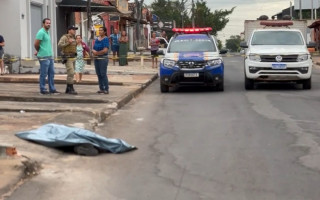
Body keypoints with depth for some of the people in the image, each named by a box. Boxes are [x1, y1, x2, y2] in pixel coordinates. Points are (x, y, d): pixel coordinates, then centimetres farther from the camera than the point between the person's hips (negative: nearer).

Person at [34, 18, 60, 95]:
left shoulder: (47, 32, 17)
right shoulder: (41, 32, -12)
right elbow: (36, 44, -14)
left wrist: (38, 51, 15)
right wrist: (38, 51, 3)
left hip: (50, 56, 9)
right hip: (44, 57, -9)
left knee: (51, 73, 9)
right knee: (43, 74, -2)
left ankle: (52, 89, 14)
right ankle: (43, 90, 6)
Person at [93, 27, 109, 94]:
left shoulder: (105, 39, -7)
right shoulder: (97, 39, 14)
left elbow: (105, 50, -16)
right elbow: (93, 49, 16)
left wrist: (97, 53, -7)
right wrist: (94, 51, -7)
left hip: (103, 58, -7)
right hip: (96, 58, 7)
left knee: (103, 74, -8)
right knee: (98, 74, 8)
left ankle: (106, 89, -4)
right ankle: (101, 88, 14)